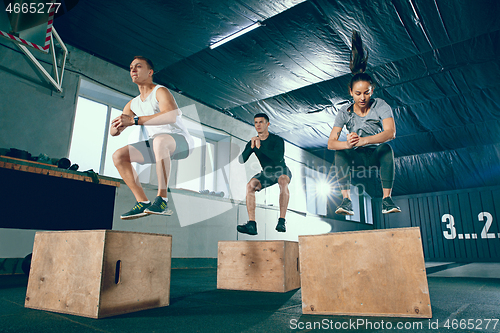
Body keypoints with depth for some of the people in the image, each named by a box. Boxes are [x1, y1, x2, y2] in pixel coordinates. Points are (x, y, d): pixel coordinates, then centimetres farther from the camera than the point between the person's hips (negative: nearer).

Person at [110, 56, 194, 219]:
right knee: (118, 156, -6)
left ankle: (162, 199, -35)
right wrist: (118, 126, -15)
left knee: (159, 140, -40)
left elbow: (171, 116, -28)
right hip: (154, 146, 7)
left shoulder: (160, 91, -6)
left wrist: (134, 120, -29)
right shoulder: (132, 104, 16)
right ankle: (143, 202, -10)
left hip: (180, 141, -7)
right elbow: (113, 131, 12)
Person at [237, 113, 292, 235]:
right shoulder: (252, 142, -2)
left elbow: (279, 158, -32)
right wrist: (251, 147, -26)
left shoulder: (277, 140, -15)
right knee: (250, 185, -24)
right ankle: (251, 224, -30)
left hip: (282, 171, -4)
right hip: (266, 173, 4)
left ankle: (282, 221, -39)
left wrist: (260, 147, -31)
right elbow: (241, 160, -11)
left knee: (283, 181, -38)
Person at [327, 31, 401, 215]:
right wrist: (347, 144, -41)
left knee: (387, 148, -34)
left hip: (377, 153, -1)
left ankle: (386, 198, -34)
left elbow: (390, 132, -29)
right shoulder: (344, 112, -8)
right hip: (357, 156, 1)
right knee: (340, 152, -29)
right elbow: (331, 142, -18)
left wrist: (364, 140, -46)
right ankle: (346, 199, -34)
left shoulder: (381, 106, -12)